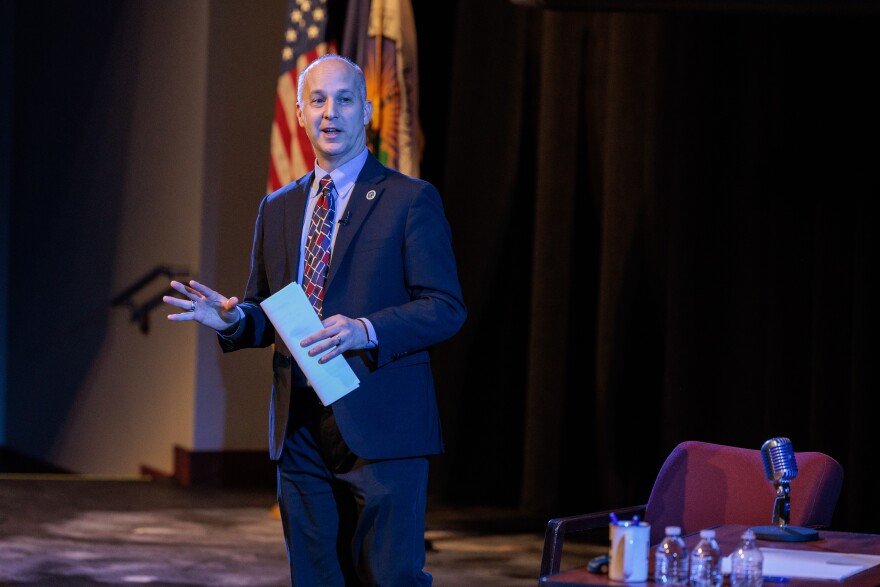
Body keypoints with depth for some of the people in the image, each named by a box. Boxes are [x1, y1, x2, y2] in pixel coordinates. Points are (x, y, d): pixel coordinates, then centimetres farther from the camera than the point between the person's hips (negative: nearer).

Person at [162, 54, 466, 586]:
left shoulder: (411, 199, -1)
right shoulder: (278, 208, 17)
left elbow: (446, 308, -7)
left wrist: (367, 330, -22)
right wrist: (233, 318, -2)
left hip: (379, 427, -5)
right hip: (300, 431, 5)